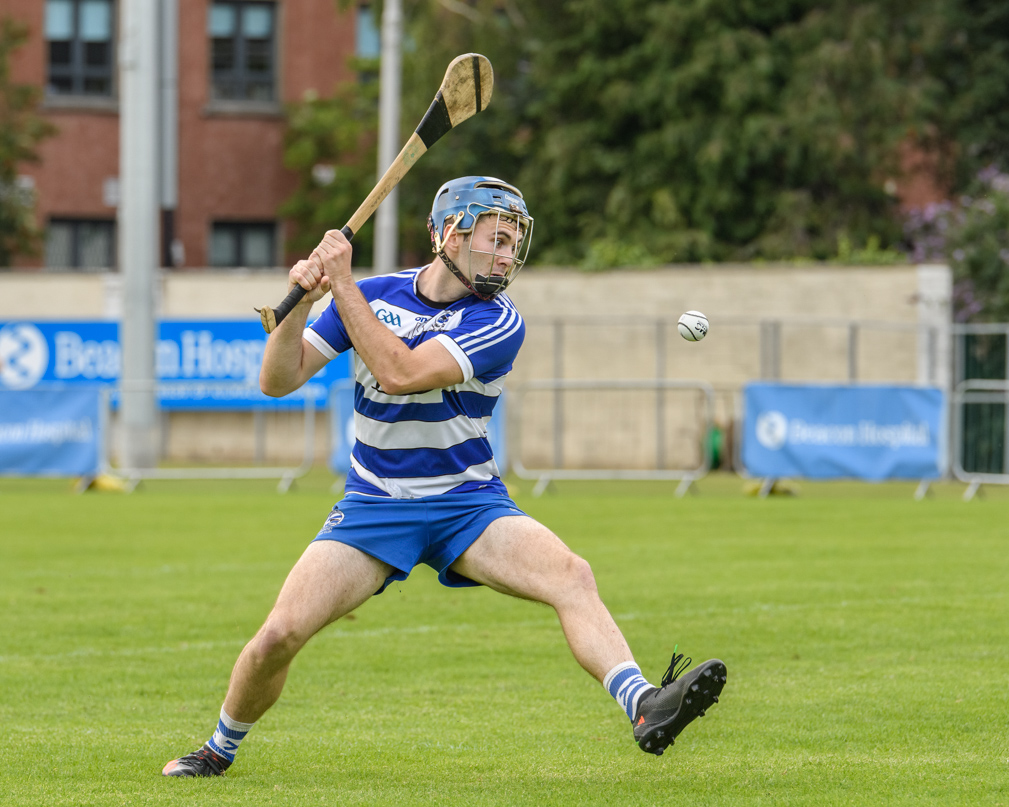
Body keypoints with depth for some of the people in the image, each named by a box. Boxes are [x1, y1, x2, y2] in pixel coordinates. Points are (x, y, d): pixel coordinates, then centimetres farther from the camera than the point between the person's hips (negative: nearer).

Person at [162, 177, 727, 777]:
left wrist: (343, 286, -20)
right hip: (374, 504, 1)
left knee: (570, 575, -28)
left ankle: (644, 707, -43)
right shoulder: (372, 296, 1)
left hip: (469, 503, -1)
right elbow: (279, 381, -1)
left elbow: (401, 372, -23)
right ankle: (221, 749, 13)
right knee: (280, 635, -12)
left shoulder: (498, 322, -8)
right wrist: (301, 301, -18)